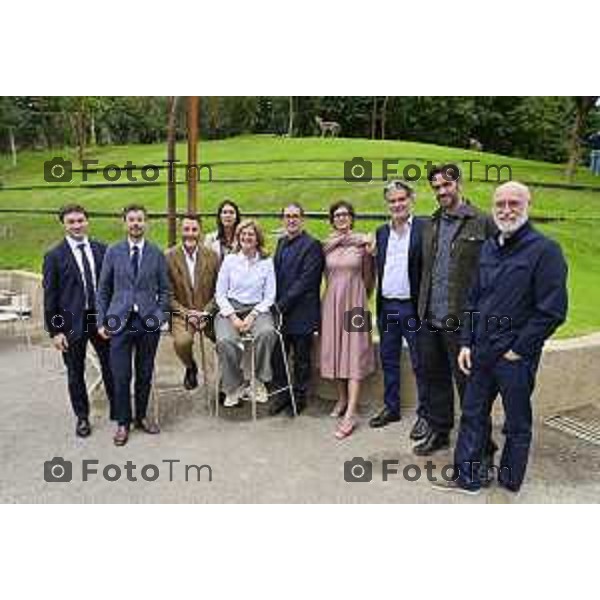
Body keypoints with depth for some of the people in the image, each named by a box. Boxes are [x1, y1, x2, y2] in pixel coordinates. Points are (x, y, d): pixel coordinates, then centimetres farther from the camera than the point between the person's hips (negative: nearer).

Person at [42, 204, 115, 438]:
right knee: (75, 372, 11)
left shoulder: (102, 249, 2)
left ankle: (117, 410, 28)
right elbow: (50, 296, -4)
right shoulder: (54, 256, -5)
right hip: (72, 321, -1)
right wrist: (54, 331, -7)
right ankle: (82, 417, 29)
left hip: (102, 316, 2)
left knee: (110, 366, 11)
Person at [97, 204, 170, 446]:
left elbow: (164, 290, 7)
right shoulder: (113, 252, 5)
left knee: (145, 374, 10)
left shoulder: (157, 253, 5)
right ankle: (123, 422, 19)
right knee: (121, 376, 2)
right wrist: (101, 321, 2)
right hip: (120, 320, 0)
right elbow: (103, 290, 7)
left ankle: (141, 417, 29)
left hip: (148, 321, 1)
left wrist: (160, 316, -5)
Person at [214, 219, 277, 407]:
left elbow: (269, 296, 5)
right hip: (230, 308, 0)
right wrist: (233, 317, -9)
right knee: (225, 340, -30)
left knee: (267, 332, -34)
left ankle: (259, 381, -12)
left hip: (257, 309, 0)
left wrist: (252, 316, -11)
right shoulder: (229, 260, 9)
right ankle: (234, 387, -7)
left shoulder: (267, 262, 8)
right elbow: (220, 293, 6)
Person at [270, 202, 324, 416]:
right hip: (281, 311, 6)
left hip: (301, 314, -6)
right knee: (277, 356, 11)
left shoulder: (311, 245, -10)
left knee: (301, 359, 8)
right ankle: (282, 393, 28)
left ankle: (300, 397, 24)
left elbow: (305, 281, -16)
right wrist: (275, 304, 4)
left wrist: (282, 305, -16)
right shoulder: (281, 242, 14)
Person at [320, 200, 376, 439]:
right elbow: (326, 276, 8)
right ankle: (342, 398, 28)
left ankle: (350, 414, -7)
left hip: (354, 301, -4)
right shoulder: (327, 245, 5)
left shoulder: (363, 242, -2)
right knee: (335, 349, 10)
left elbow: (368, 278, 4)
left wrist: (369, 254, -5)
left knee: (355, 352, -5)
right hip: (332, 301, 4)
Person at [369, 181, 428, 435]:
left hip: (412, 307, -6)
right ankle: (391, 408, 30)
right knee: (388, 360, 15)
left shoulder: (424, 228, -6)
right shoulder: (381, 232, 12)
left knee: (420, 363, 4)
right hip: (387, 307, 6)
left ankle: (424, 414, 18)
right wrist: (379, 305, 8)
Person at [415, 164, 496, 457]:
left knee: (467, 382, 4)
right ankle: (438, 431, 33)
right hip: (429, 318, 6)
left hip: (461, 320, -6)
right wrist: (423, 307, 10)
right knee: (434, 377, 17)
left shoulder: (482, 223, -7)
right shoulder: (430, 225, 13)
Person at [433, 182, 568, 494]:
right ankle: (467, 478, 28)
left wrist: (518, 349, -13)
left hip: (516, 357, -6)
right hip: (481, 352, 6)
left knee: (517, 425, 12)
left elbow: (552, 311, -16)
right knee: (472, 415, 14)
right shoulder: (488, 248, 8)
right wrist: (466, 343, 7)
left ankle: (509, 485, 30)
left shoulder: (544, 250, -13)